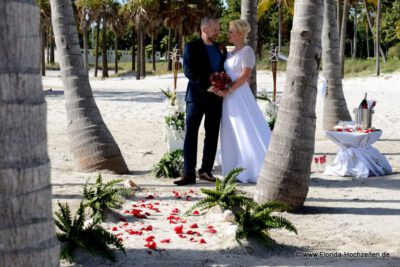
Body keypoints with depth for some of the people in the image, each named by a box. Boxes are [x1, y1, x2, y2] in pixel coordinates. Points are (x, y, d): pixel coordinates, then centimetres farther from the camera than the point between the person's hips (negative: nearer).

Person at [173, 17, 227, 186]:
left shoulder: (221, 49, 14)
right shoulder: (192, 47, -2)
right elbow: (188, 70, -11)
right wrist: (208, 86, -19)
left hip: (216, 97, 5)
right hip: (197, 96, -5)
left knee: (212, 134, 7)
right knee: (191, 134, -6)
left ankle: (206, 170, 16)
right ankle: (189, 174, -6)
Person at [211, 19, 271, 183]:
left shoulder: (247, 51, -8)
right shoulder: (231, 53, 16)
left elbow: (245, 75, -16)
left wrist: (228, 90, -18)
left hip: (240, 96, -8)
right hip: (229, 97, 8)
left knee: (247, 134, -7)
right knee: (232, 136, 7)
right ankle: (239, 173, 11)